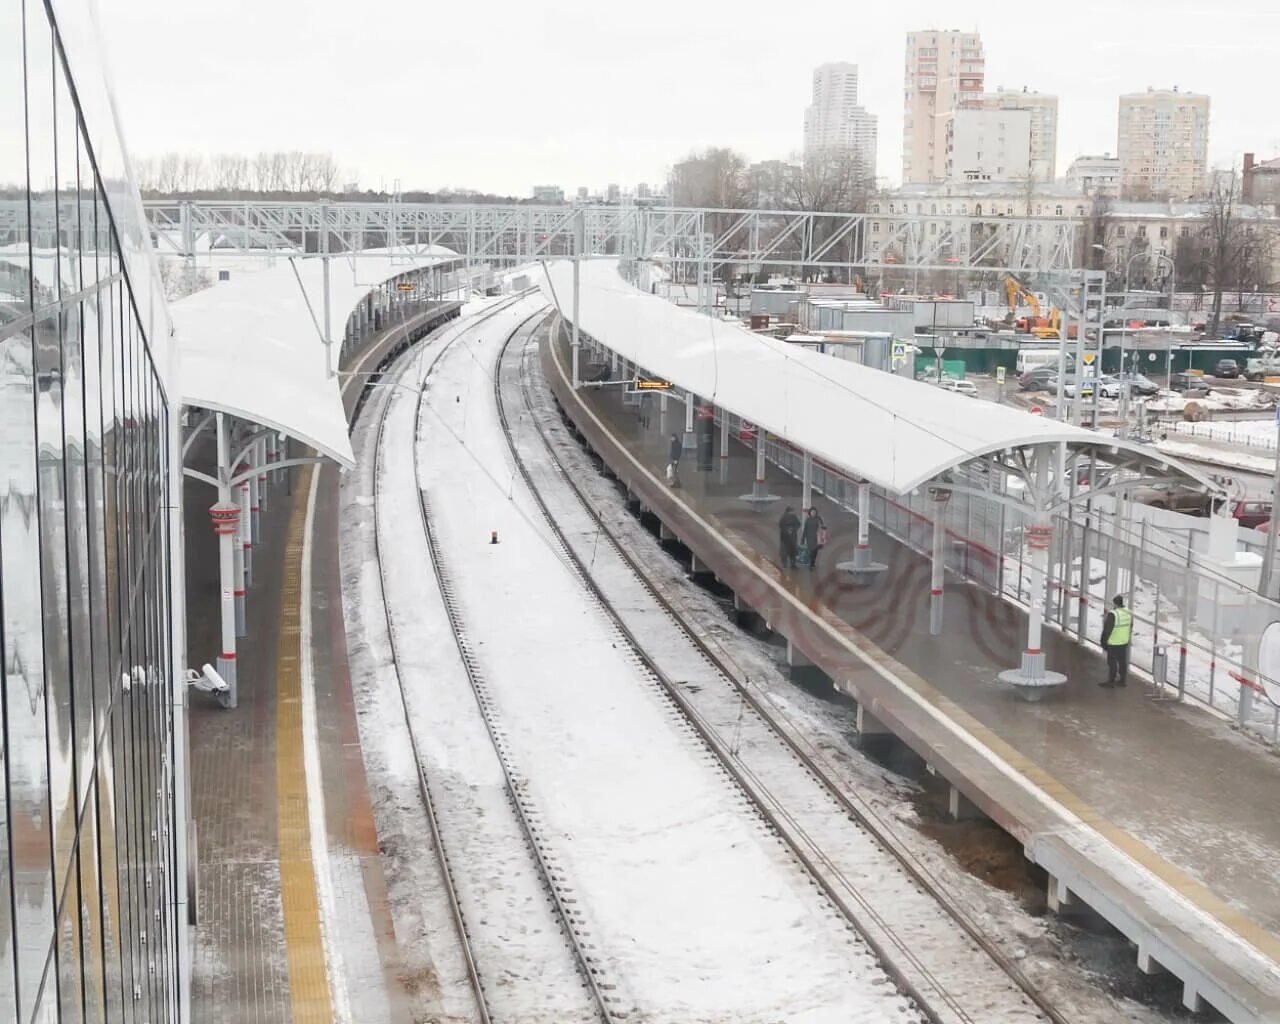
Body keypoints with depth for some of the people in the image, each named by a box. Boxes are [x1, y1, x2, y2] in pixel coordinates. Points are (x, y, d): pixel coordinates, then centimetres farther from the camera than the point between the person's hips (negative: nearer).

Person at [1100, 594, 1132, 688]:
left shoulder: (1112, 614, -23)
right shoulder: (1129, 613, 1)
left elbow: (1107, 630, -19)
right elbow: (1130, 628, 12)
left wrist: (1104, 642, -9)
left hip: (1113, 644, -7)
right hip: (1124, 642, 7)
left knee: (1112, 662, 2)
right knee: (1122, 661, 16)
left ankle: (1111, 682, 8)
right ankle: (1122, 680, 26)